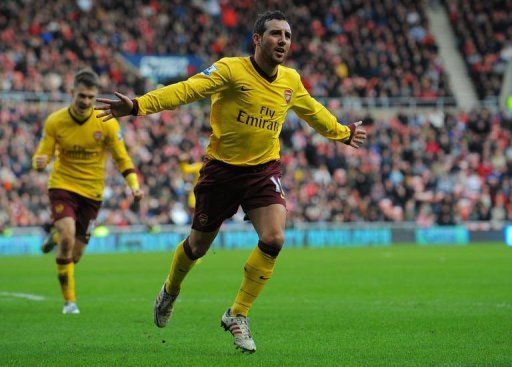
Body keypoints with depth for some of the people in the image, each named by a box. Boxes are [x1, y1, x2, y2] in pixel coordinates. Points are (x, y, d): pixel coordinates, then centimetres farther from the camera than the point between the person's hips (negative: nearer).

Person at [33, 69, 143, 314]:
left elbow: (121, 158, 0)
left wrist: (134, 185, -15)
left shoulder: (107, 123, -9)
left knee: (76, 251, 5)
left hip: (91, 191, 2)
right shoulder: (54, 122, -9)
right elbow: (43, 155, -4)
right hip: (63, 185, -2)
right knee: (67, 236, -25)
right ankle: (69, 299, -12)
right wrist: (40, 162, -29)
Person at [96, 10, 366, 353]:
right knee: (198, 245, 9)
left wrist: (344, 133, 36)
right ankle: (170, 292, 44)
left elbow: (314, 112, 22)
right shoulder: (232, 69, -16)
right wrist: (138, 105, -39)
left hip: (264, 170, 3)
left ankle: (238, 315, 0)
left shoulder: (291, 81, 1)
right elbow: (187, 90, -27)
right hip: (222, 168, -3)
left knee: (274, 239, -17)